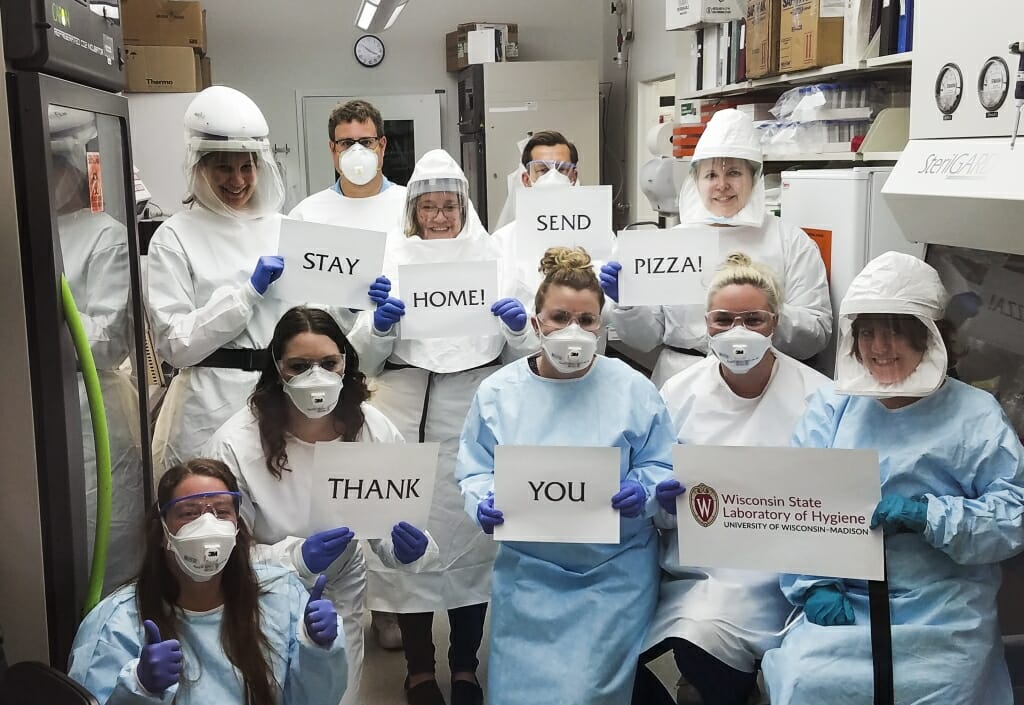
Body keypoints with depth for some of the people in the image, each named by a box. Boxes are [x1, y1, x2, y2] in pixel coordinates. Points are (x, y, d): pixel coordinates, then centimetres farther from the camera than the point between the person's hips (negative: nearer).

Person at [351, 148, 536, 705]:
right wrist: (379, 326, -18)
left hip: (476, 413, 1)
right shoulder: (391, 260, 6)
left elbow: (524, 354, 5)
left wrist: (519, 327, -16)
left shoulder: (492, 258, 8)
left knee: (473, 532, 5)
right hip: (408, 414, 0)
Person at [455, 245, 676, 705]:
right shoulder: (497, 392, -2)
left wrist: (642, 493, -21)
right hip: (528, 573, 2)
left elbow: (661, 467, 0)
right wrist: (484, 504, -19)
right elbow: (474, 472, 2)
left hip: (614, 572, -1)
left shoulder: (632, 389, -5)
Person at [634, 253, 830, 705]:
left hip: (762, 571, -3)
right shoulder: (679, 392, 5)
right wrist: (665, 502, -12)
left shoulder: (817, 397, -5)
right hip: (687, 567, 4)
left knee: (702, 639, -29)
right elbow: (658, 514, 10)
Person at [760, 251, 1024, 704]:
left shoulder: (975, 415, 3)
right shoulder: (830, 407, 10)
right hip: (841, 603, 2)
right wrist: (813, 587, -12)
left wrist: (927, 514, -18)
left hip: (943, 615, -1)